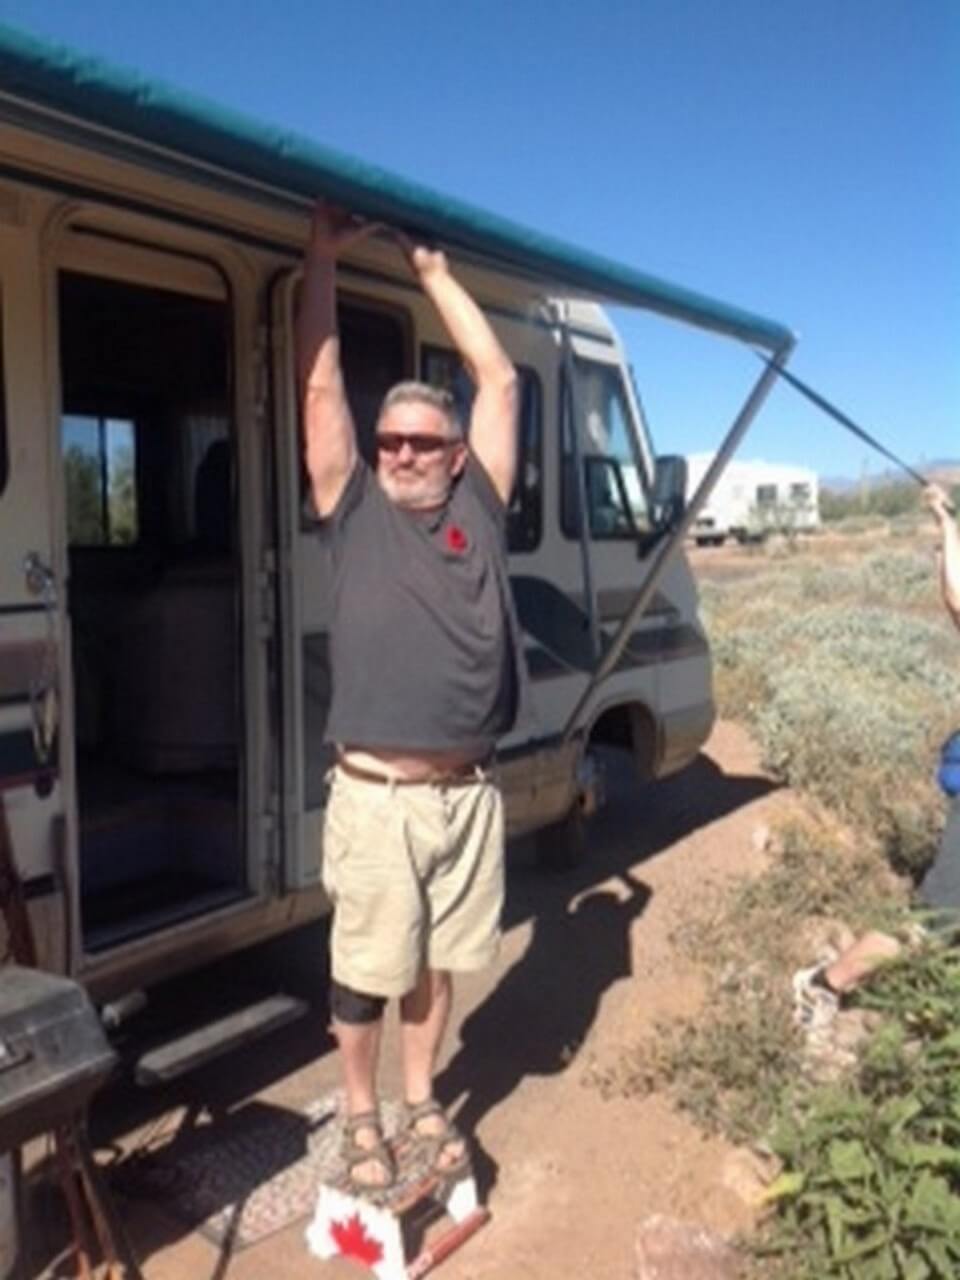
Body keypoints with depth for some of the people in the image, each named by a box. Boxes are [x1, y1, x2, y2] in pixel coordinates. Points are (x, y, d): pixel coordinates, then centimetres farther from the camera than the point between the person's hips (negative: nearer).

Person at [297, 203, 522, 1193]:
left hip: (468, 794, 2)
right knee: (364, 972, 11)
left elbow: (498, 379, 8)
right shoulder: (354, 510, 2)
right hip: (377, 797, -2)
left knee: (437, 965, 17)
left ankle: (422, 1103, 36)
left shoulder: (478, 507, 7)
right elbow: (319, 383, -1)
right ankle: (361, 1119, 30)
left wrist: (429, 269, 11)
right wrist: (323, 254, 2)